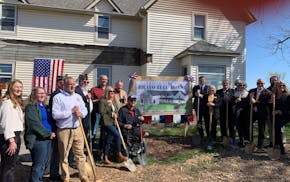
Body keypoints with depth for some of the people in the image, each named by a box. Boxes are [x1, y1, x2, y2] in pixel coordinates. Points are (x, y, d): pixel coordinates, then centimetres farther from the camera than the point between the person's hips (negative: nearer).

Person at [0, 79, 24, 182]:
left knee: (10, 165, 17)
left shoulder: (17, 102, 19)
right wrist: (11, 140, -24)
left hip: (15, 135, 10)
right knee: (9, 166, -5)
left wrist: (16, 139, 11)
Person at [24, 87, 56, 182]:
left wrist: (51, 133, 9)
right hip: (37, 139, -8)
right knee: (38, 164, -3)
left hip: (47, 138, 8)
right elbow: (35, 124, -17)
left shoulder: (45, 107, 17)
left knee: (44, 162, 14)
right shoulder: (31, 107, -7)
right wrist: (49, 133, -15)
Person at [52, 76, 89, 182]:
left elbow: (85, 110, 10)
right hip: (64, 130, -4)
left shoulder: (78, 96, 12)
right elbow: (55, 115, -16)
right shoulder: (58, 97, -6)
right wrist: (71, 111, -17)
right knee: (64, 156, 8)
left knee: (80, 154, 10)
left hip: (77, 129, 5)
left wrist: (81, 113, -12)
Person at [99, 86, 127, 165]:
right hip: (106, 122, -8)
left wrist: (115, 115, 1)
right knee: (117, 135, -18)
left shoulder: (113, 101, 19)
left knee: (109, 140, 10)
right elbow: (101, 112, -12)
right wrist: (111, 114, -10)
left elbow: (116, 111, 24)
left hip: (113, 122, 8)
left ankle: (105, 158, 18)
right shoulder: (103, 101, -6)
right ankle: (119, 154, -8)